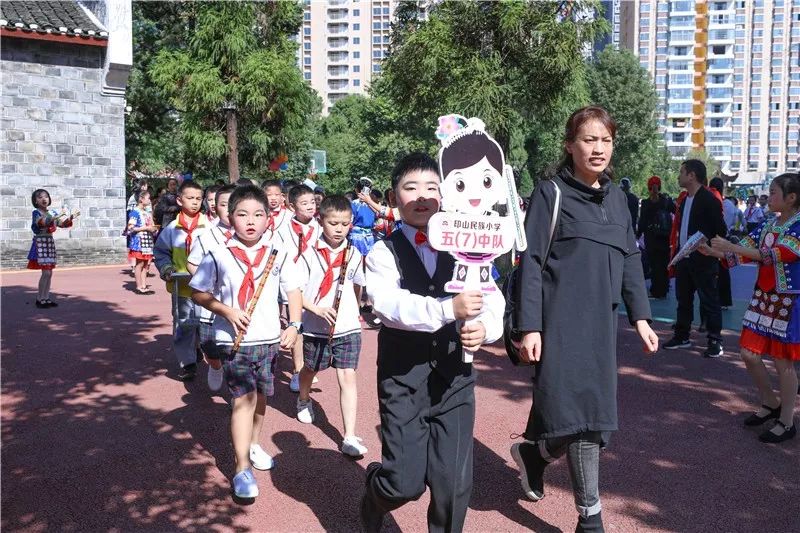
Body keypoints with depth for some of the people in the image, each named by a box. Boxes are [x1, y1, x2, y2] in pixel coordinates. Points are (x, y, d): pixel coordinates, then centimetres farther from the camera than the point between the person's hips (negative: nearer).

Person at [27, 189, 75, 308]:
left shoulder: (52, 213, 11)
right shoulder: (36, 212, -8)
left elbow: (62, 223, 6)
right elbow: (42, 222, -27)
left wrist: (69, 219, -15)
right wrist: (56, 217, -41)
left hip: (50, 242, 7)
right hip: (40, 242, -7)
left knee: (49, 273, 7)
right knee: (46, 272, -11)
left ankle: (46, 298, 14)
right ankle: (39, 299, -2)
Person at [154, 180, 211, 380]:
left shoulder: (209, 226, -3)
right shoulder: (172, 228, 2)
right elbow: (161, 252, 11)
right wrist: (166, 269, -3)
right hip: (182, 287, 1)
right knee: (183, 324, 5)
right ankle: (187, 362, 17)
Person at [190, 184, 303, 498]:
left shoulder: (278, 254, -1)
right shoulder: (218, 256, -7)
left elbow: (293, 290, 6)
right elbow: (198, 293, -1)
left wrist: (294, 325, -5)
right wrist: (227, 311, -15)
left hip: (269, 339, 3)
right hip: (234, 340, -3)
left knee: (261, 396, 17)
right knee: (244, 398, -9)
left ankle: (253, 444, 42)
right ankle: (242, 469, -2)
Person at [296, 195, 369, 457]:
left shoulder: (354, 255, 1)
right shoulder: (309, 254, -9)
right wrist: (318, 309, -23)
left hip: (348, 327, 1)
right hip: (316, 327, -1)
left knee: (347, 377, -5)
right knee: (310, 369, 22)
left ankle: (350, 437, -4)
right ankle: (304, 400, 55)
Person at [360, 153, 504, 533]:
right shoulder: (384, 252, -4)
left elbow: (492, 300, -2)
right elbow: (389, 304, -22)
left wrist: (484, 327, -24)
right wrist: (447, 309, -35)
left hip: (455, 377, 3)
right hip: (402, 378, -2)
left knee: (454, 482, 6)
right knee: (405, 483, 2)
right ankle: (374, 498, 38)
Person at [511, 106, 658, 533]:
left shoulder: (616, 197, 14)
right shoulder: (551, 193, -5)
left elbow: (630, 259, 16)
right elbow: (531, 263, -9)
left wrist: (640, 317, 9)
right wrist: (529, 327, -15)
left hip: (601, 323, 6)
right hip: (562, 321, -6)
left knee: (593, 412, 9)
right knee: (579, 410, -6)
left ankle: (533, 453, 35)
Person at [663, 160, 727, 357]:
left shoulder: (709, 199, -12)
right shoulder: (683, 198, 13)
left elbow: (720, 230, -13)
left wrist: (715, 253, -12)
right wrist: (675, 252, 13)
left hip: (703, 259, -8)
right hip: (684, 257, 8)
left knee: (709, 300, 0)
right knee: (683, 299, 15)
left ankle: (715, 341, 8)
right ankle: (682, 337, 25)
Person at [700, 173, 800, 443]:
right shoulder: (767, 224, 8)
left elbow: (773, 255, -25)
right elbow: (744, 254, 7)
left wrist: (730, 246, -28)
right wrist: (711, 251, -9)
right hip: (763, 296, 7)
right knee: (749, 353, 8)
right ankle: (770, 404, 30)